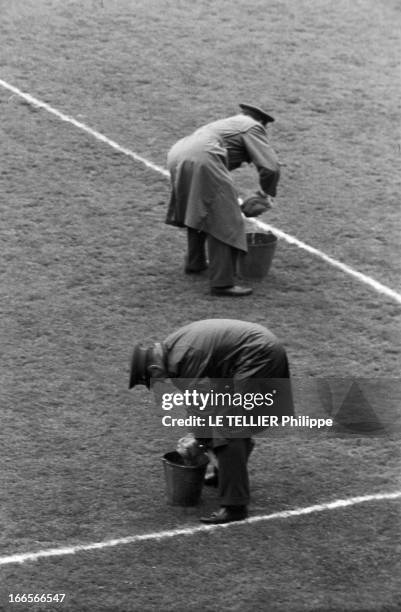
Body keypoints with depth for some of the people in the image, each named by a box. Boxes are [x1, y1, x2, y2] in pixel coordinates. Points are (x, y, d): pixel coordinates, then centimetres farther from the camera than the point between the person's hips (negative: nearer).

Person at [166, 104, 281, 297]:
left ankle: (195, 262, 39)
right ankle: (222, 282, -10)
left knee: (198, 211, 30)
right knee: (223, 222, -5)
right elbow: (270, 167, 3)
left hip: (177, 156, 9)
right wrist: (266, 194, 20)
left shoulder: (224, 124, 37)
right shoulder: (252, 127, 14)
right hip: (202, 161, -9)